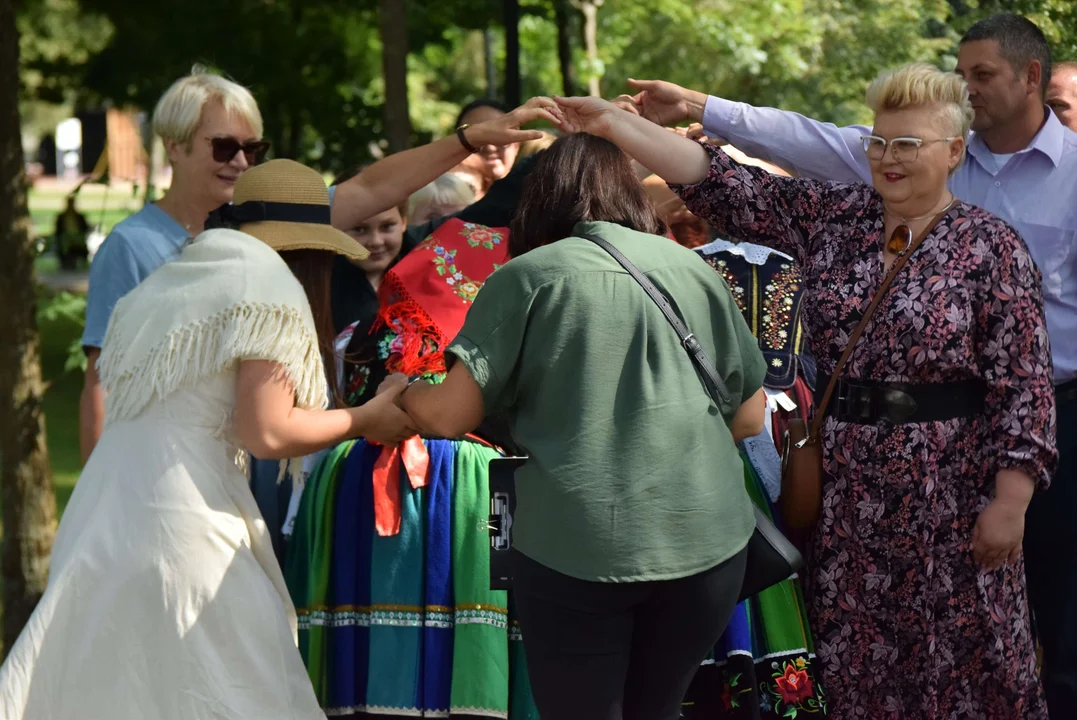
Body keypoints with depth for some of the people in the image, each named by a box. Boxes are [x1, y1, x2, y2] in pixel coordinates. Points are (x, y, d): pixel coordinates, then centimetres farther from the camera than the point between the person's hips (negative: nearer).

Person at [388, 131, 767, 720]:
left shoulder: (526, 277, -1)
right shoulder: (694, 269, 9)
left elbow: (448, 416, -3)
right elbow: (749, 418, 15)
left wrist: (404, 392, 18)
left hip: (575, 545, -3)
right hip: (706, 537, 3)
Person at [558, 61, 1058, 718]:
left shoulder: (991, 246, -6)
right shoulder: (832, 217, 5)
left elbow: (1024, 383, -9)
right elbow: (725, 185, -2)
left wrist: (1009, 502, -14)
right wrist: (614, 123, -10)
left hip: (950, 492, -4)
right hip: (846, 487, 4)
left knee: (956, 655, 3)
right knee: (850, 651, 10)